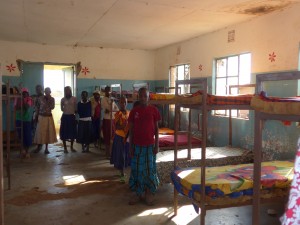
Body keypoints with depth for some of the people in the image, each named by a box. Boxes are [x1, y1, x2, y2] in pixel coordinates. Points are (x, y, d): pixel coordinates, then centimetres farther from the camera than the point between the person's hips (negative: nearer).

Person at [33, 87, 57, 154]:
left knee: (48, 132, 4)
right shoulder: (40, 98, -1)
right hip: (41, 117, -1)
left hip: (49, 117, 1)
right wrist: (37, 117, -2)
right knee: (40, 132, 1)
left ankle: (46, 148, 14)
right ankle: (39, 146, 17)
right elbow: (37, 108, 2)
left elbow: (52, 107, -12)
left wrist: (49, 100, -15)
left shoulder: (52, 99, 2)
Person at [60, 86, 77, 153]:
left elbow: (76, 108, 6)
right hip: (65, 116, -1)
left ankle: (72, 147, 20)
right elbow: (62, 109, 5)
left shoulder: (74, 99, 1)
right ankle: (65, 148, 12)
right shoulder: (63, 99, 1)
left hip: (72, 116, 1)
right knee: (64, 132, 1)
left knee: (73, 132, 6)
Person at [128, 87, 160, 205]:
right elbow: (131, 130, 3)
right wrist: (130, 146, 0)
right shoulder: (134, 111, -1)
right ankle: (139, 193, 22)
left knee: (150, 169, 7)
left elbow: (156, 128, 1)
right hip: (137, 145, 1)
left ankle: (150, 193, 23)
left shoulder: (153, 110, -3)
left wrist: (157, 145, -3)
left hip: (150, 145, -1)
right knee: (137, 169, 8)